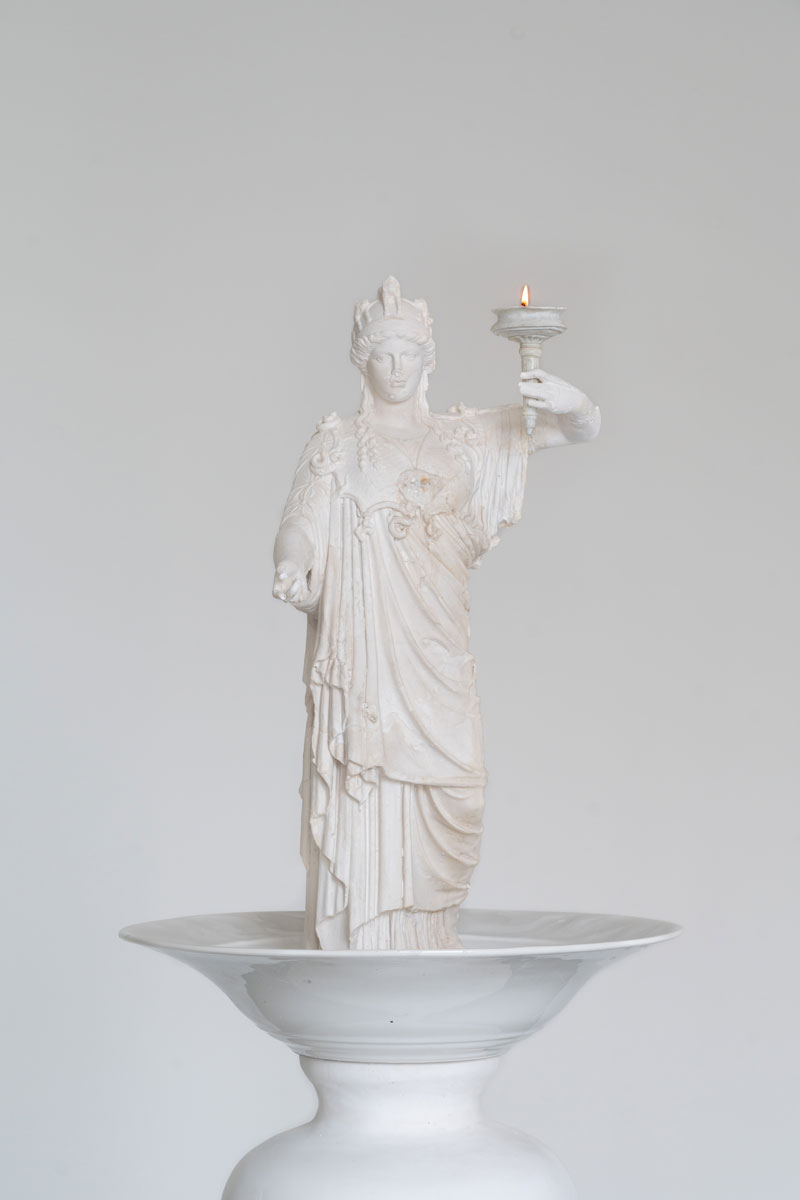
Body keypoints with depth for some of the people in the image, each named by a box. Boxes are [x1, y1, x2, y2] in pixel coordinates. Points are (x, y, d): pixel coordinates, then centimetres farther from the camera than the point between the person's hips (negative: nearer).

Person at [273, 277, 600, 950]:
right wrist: (291, 567, -26)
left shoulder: (466, 438, 14)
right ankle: (360, 962, -3)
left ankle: (425, 956, 15)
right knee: (364, 806, -7)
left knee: (440, 801, 3)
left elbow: (583, 429, 9)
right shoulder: (337, 444, 8)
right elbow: (301, 523, -3)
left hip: (437, 656, 3)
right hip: (362, 651, -3)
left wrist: (567, 402, -15)